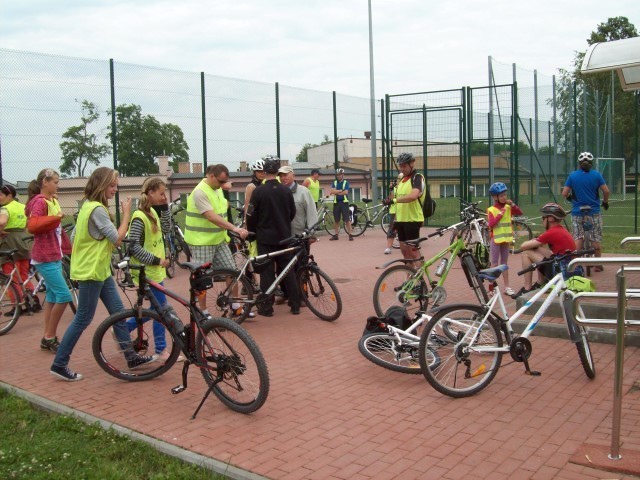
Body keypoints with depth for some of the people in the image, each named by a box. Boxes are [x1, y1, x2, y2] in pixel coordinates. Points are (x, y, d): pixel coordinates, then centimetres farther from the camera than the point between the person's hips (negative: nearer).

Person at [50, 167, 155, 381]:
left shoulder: (88, 205, 11)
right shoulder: (97, 209, -20)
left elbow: (73, 236, 16)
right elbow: (117, 239, -20)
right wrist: (126, 214, -11)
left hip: (100, 270, 10)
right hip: (91, 272, -10)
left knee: (118, 312, 11)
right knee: (83, 319, -1)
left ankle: (132, 357, 18)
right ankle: (59, 365, 10)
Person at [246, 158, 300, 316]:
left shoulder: (259, 191, -11)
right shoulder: (286, 190, -1)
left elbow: (251, 215, -7)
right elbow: (292, 213, 9)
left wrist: (252, 232, 9)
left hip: (265, 238, -3)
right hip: (284, 236, 3)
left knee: (267, 272, 2)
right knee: (288, 270, 9)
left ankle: (266, 307, 5)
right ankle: (295, 305, 12)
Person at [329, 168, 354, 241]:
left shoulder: (346, 182, 3)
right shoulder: (334, 183, 10)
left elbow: (346, 192, -11)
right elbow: (332, 191, -6)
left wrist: (336, 192, -6)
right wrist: (341, 190, -11)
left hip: (344, 202, -3)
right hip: (336, 202, 3)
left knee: (347, 219, -7)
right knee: (336, 220, 8)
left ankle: (350, 235, -6)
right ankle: (336, 235, 16)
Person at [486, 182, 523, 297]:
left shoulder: (508, 207, 4)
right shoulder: (491, 210, -11)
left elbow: (520, 213, 3)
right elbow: (491, 224, -20)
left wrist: (512, 204, -9)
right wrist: (500, 214, -21)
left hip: (506, 239, 5)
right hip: (496, 240, -5)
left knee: (504, 263, 12)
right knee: (495, 264, 1)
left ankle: (507, 287, 17)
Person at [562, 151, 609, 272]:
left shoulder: (572, 175, -2)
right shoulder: (596, 175, -3)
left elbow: (564, 193, -4)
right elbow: (606, 191, -6)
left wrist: (569, 198, 18)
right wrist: (605, 202, 12)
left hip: (577, 212, 0)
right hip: (594, 211, 0)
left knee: (578, 237, 7)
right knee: (596, 239, 8)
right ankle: (598, 264, 14)